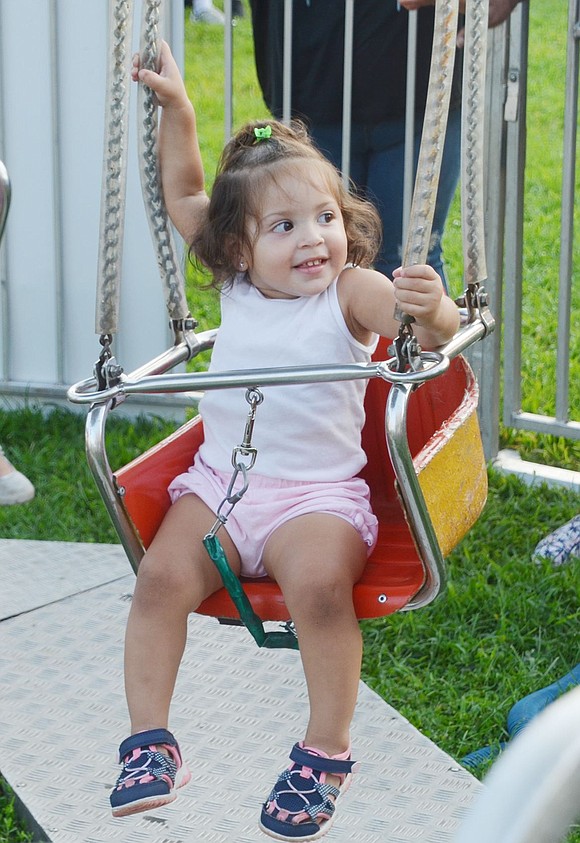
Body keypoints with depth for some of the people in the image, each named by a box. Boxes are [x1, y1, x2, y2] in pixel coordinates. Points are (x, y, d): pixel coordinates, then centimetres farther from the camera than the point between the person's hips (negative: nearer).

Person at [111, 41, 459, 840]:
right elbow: (183, 193, 19)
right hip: (218, 482, 4)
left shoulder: (351, 292, -5)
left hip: (317, 495, -4)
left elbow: (433, 327, -21)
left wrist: (431, 310, -44)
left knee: (318, 582, -31)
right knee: (161, 575, -20)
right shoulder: (237, 284, 9)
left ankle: (327, 751, -12)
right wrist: (175, 105, 12)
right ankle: (149, 741, -8)